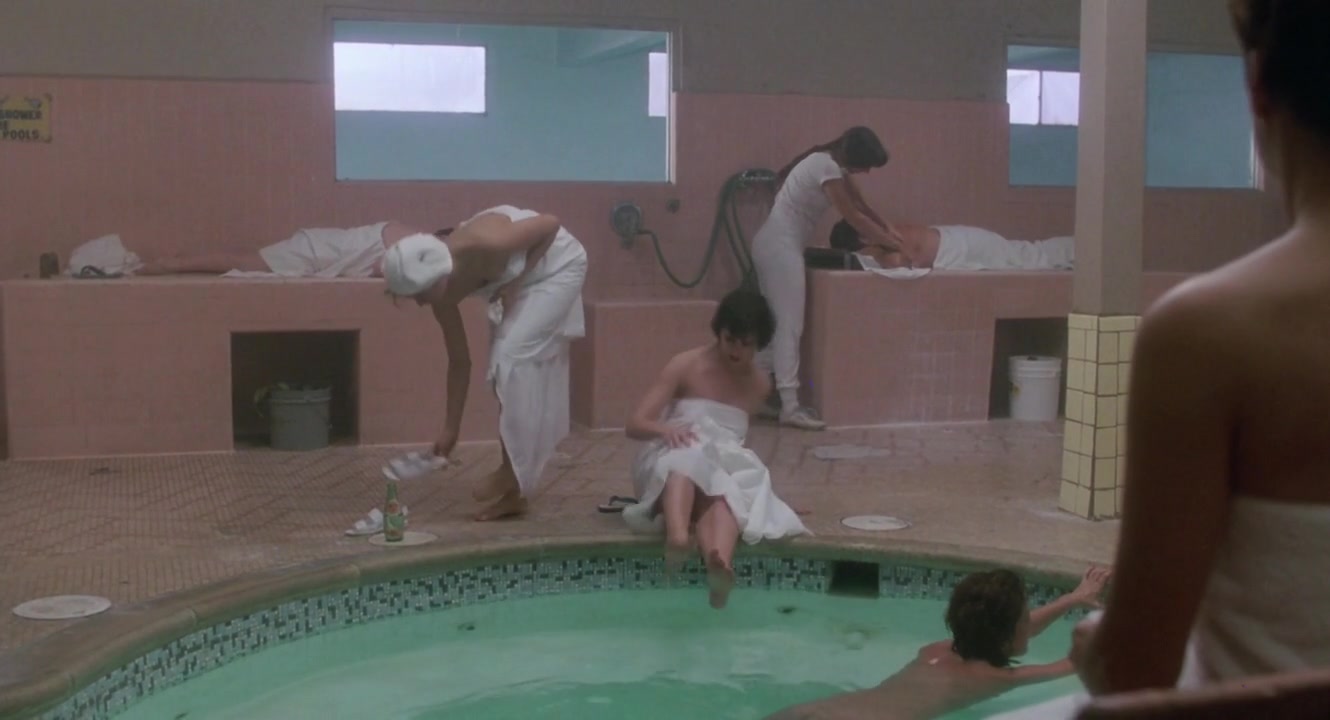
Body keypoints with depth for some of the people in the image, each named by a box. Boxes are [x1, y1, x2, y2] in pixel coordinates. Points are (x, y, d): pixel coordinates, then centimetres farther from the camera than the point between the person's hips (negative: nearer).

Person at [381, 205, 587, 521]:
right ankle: (515, 491, 8)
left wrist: (517, 281, -25)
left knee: (513, 355, -19)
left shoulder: (485, 246, -38)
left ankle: (512, 469, -8)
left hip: (556, 267, -7)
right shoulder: (445, 293, -16)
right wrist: (451, 428, -1)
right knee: (506, 364, 3)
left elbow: (551, 224, -24)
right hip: (517, 281, 7)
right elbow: (459, 360, -5)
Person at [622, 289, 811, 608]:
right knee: (686, 457, -40)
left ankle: (720, 564, -71)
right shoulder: (685, 366, -2)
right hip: (672, 463, -2)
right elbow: (635, 425, -10)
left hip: (725, 468, 2)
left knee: (721, 493, -38)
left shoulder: (760, 384, 10)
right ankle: (676, 539, -71)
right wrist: (667, 429, -29)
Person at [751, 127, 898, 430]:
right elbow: (853, 217, -14)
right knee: (789, 325, -9)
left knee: (777, 324, 11)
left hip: (777, 244, 10)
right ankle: (790, 407, -9)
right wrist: (891, 242, -6)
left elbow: (861, 205, 19)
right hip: (781, 246, -10)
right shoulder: (826, 167, -18)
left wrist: (889, 229, 8)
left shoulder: (834, 164, 11)